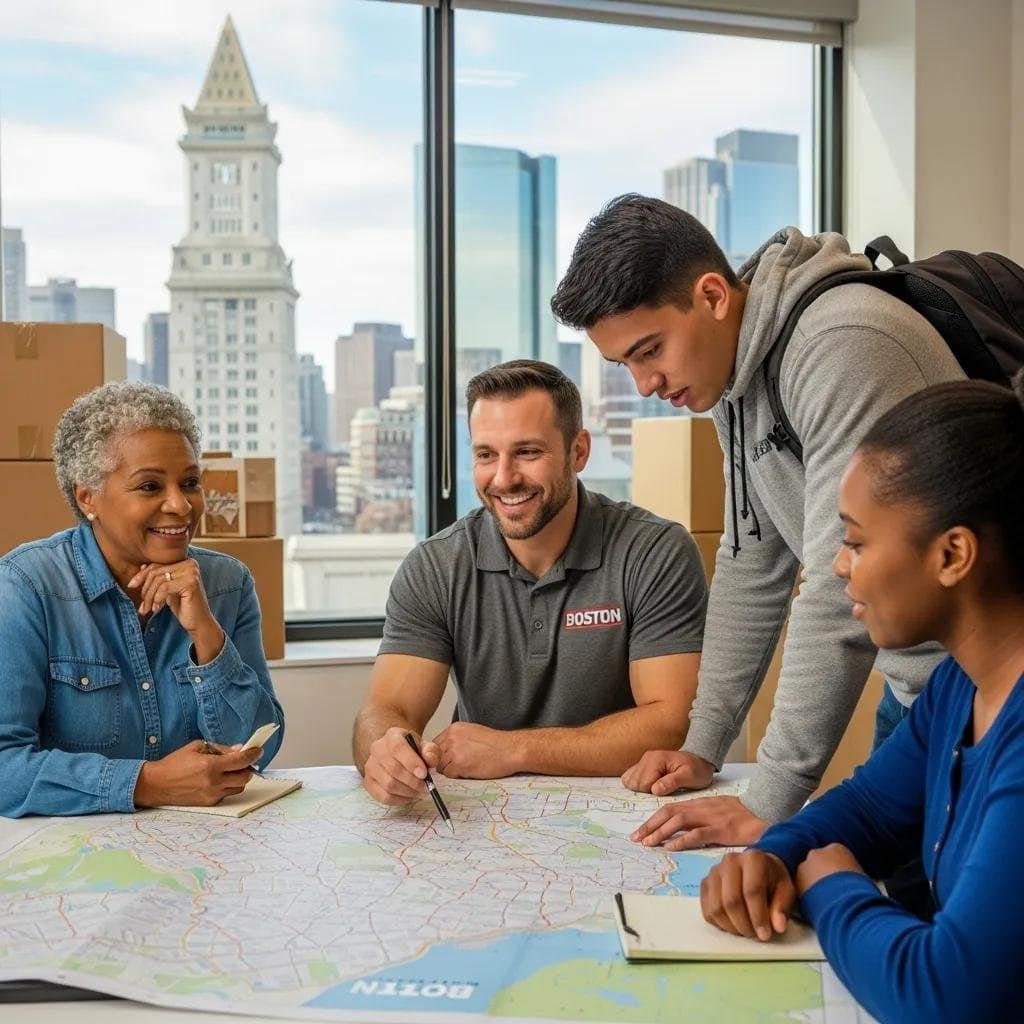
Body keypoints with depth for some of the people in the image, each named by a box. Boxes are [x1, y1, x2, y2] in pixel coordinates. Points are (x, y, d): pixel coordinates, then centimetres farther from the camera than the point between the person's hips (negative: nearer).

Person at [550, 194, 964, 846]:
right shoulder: (734, 373, 5)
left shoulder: (839, 346, -25)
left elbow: (843, 591, -29)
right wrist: (702, 746, 9)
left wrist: (771, 802, -25)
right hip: (914, 684, 8)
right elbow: (753, 568, 11)